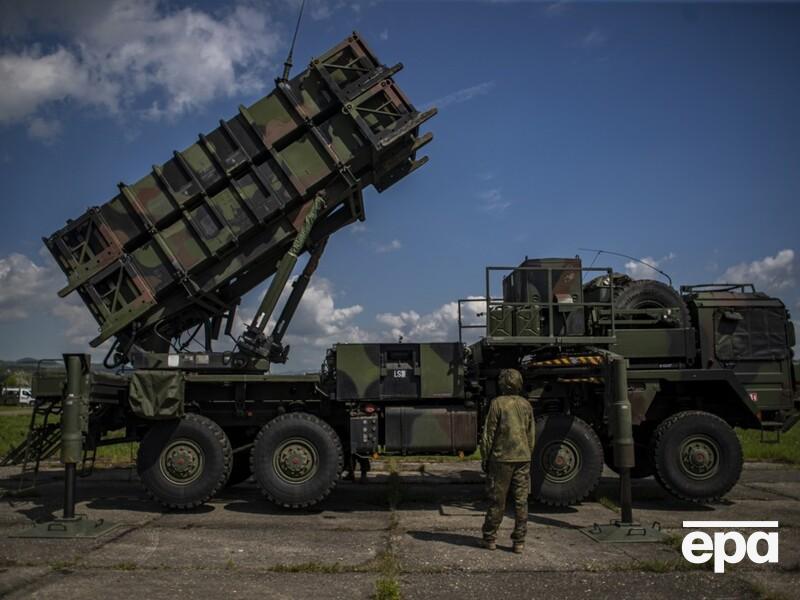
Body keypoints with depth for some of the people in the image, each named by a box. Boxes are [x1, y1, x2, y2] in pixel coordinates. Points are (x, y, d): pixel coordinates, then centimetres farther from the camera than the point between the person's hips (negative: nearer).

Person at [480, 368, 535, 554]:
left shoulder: (498, 403, -9)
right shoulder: (526, 404, 7)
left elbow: (489, 434, -8)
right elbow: (531, 435, 12)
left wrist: (484, 458, 0)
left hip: (501, 458, -4)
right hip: (523, 458, 4)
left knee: (497, 500, 5)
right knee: (521, 500, 6)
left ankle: (490, 538, 15)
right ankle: (519, 541, 9)